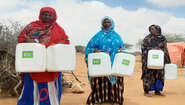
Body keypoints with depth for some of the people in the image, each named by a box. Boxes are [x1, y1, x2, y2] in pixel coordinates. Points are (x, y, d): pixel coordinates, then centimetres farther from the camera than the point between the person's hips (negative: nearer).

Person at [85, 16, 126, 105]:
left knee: (116, 80, 0)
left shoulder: (116, 36, 18)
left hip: (114, 64, 3)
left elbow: (122, 46, 19)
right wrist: (95, 50, -16)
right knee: (100, 81, -8)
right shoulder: (99, 35, 10)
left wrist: (121, 50, -3)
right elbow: (89, 47, 4)